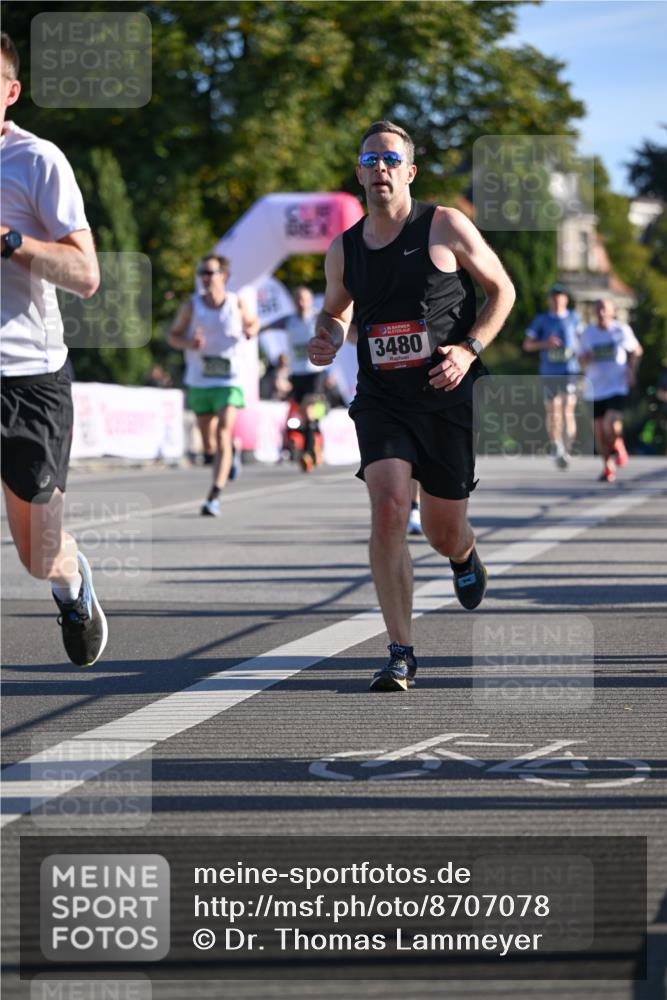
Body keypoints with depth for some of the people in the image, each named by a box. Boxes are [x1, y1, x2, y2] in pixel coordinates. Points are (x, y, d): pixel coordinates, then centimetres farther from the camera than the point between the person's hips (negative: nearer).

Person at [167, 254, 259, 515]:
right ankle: (229, 454, 50)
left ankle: (214, 498, -22)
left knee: (223, 438, -19)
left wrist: (251, 331, -5)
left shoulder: (237, 304, -1)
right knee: (209, 445, 13)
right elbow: (173, 334, 6)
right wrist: (189, 343, -15)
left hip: (229, 383, -2)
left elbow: (253, 322, 19)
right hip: (199, 383, 2)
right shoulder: (192, 306, -2)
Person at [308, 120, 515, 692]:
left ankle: (465, 557, 50)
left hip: (446, 394, -1)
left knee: (443, 531, 8)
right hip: (381, 398, 1)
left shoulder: (446, 227, -4)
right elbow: (336, 311, 23)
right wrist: (327, 339, 0)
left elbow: (502, 290, 3)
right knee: (388, 508, -20)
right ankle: (401, 655, -15)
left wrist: (469, 349, -11)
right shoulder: (344, 249, 5)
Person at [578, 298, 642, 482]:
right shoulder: (588, 333, 5)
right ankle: (608, 467, 23)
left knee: (612, 426, -20)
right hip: (595, 389, 3)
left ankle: (617, 445, 15)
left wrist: (632, 370, -1)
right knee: (599, 430, 4)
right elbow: (581, 359, 15)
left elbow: (636, 351, 13)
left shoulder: (621, 330, -1)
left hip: (617, 386, -3)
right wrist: (586, 358, -9)